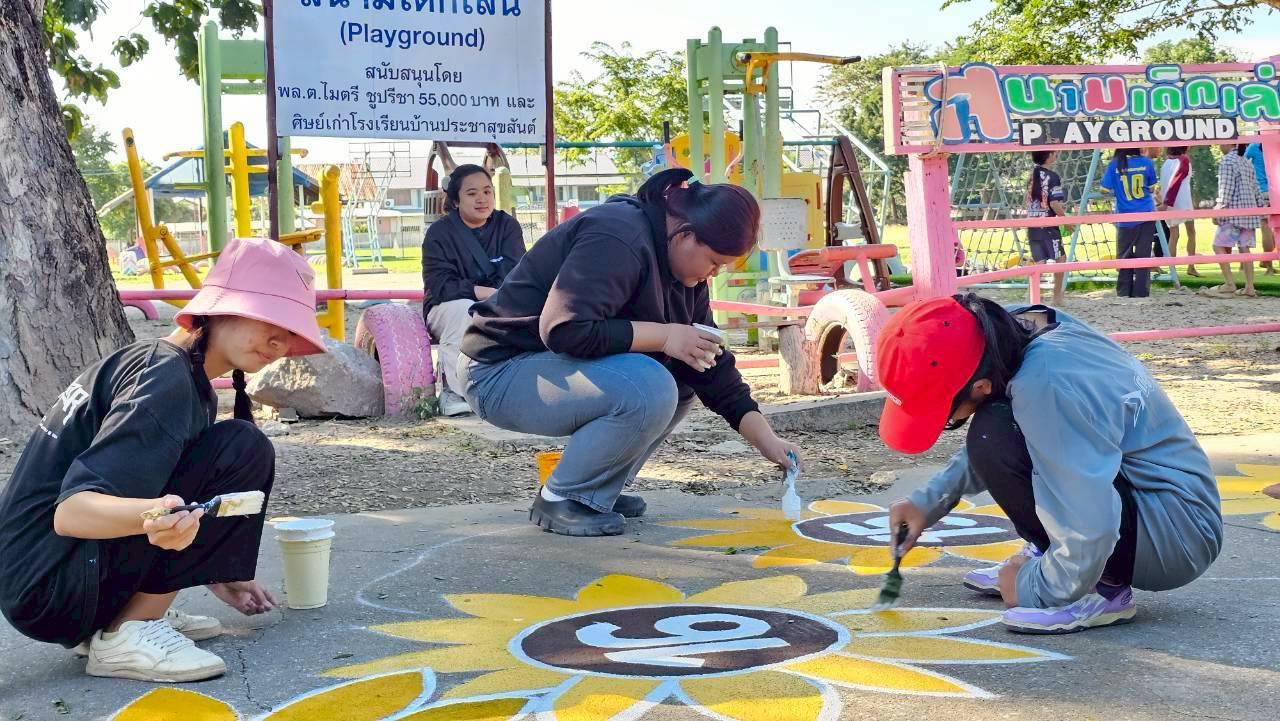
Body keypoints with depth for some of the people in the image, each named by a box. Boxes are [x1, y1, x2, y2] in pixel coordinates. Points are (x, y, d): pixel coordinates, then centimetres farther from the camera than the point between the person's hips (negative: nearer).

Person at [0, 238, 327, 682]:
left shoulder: (171, 368, 12)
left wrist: (213, 573, 24)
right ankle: (127, 636, -13)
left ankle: (139, 614, 8)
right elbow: (70, 511, -25)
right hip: (46, 584, -10)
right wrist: (151, 515, -44)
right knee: (244, 452, -17)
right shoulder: (166, 380, -17)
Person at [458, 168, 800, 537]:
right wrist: (665, 336, -26)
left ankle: (599, 491, 8)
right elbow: (562, 330, -33)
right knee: (648, 389, -28)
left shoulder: (685, 271, 6)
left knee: (682, 379, 4)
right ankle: (562, 499, -10)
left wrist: (767, 440, -1)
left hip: (561, 366, 10)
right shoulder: (618, 241, -24)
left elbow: (713, 365, 7)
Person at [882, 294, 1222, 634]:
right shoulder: (1019, 327, -5)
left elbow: (1090, 532, -33)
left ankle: (1105, 588, -13)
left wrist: (1035, 589, -15)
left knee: (994, 441, -24)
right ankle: (1046, 558, 14)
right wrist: (929, 501, 10)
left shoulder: (1042, 386, -32)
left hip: (1179, 533, -9)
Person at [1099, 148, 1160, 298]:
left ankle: (1124, 292, 8)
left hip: (1125, 219, -1)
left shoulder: (1114, 165, -7)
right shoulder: (1147, 162, -3)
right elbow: (1152, 189, 5)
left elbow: (1105, 189, -3)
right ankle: (1140, 292, 6)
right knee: (1143, 255, 6)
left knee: (1124, 256, 8)